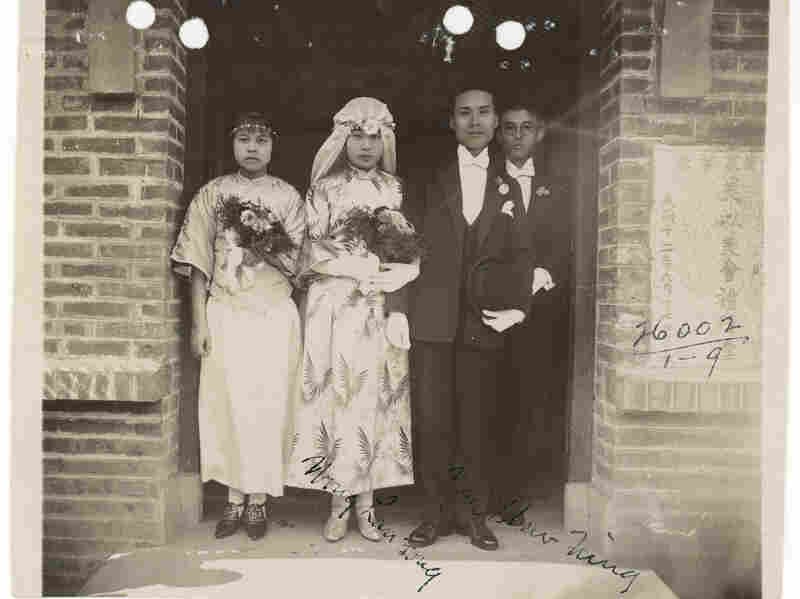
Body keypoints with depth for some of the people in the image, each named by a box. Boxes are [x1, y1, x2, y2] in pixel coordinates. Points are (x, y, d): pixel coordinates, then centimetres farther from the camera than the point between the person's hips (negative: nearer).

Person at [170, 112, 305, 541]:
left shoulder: (287, 196, 7)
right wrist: (198, 323, -2)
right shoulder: (212, 193, 7)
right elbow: (197, 262, 4)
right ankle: (235, 500, 16)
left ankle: (258, 500, 14)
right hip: (225, 313, 1)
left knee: (268, 406, 1)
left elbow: (299, 262, 3)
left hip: (275, 314, 0)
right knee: (227, 405, 2)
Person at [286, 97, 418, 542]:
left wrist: (398, 310, -7)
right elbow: (313, 250, -2)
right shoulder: (325, 188, 6)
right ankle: (340, 503, 10)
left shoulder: (395, 189, 12)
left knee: (375, 397, 1)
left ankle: (366, 502, 11)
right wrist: (368, 267, -13)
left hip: (382, 309, 1)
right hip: (334, 308, -1)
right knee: (335, 395, -1)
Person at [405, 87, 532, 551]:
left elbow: (518, 255, 11)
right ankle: (436, 513, 14)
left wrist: (519, 306, -3)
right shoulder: (429, 179, 9)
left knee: (476, 421, 6)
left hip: (483, 322, 2)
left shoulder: (508, 188, 15)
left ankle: (473, 513, 20)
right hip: (431, 317, -1)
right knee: (431, 418, 0)